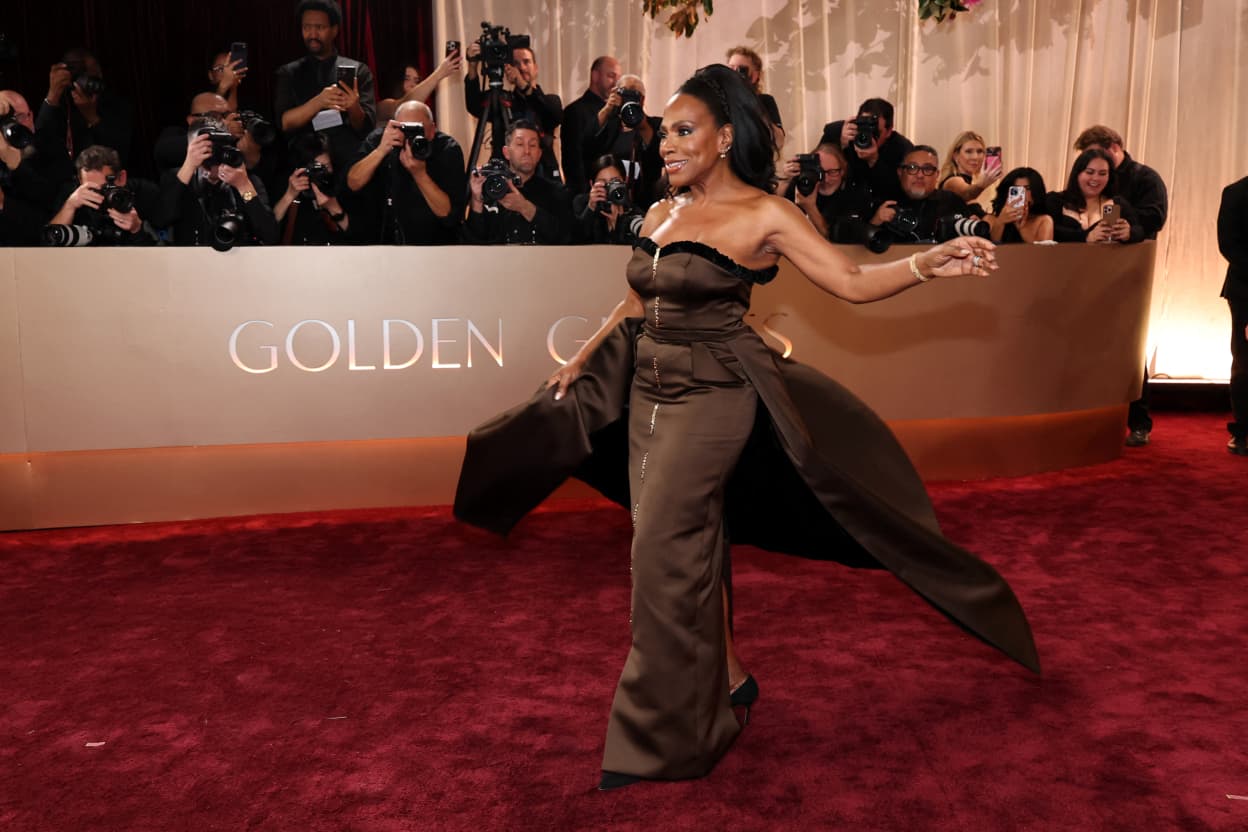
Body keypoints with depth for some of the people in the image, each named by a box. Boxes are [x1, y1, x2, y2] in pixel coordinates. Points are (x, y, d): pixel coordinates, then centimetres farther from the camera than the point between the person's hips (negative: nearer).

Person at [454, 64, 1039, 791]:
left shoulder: (763, 214, -8)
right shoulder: (662, 214, 10)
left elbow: (853, 281, -13)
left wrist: (929, 263, -29)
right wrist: (582, 358, 24)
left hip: (711, 397, -7)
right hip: (648, 391, 7)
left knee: (665, 550, -7)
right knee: (692, 545, 13)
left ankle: (667, 730, 9)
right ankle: (727, 678, 32)